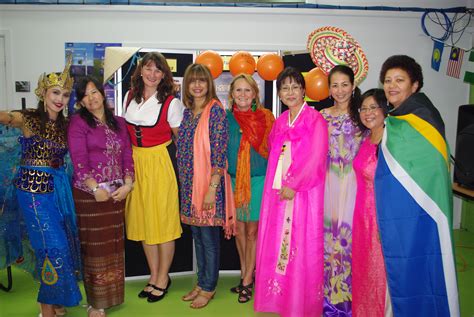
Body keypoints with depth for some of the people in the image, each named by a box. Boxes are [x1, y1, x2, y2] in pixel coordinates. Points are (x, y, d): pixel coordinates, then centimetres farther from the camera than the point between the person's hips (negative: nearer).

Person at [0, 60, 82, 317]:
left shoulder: (65, 125, 9)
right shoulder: (28, 119, -9)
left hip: (59, 187, 6)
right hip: (34, 188, -6)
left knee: (65, 242, 11)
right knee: (52, 245, -4)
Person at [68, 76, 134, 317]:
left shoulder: (118, 122, 13)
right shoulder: (78, 122, -1)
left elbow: (127, 154, 9)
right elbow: (78, 159, -10)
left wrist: (127, 184, -4)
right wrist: (95, 189, -17)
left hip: (117, 193, 4)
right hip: (89, 193, -4)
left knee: (114, 246, 10)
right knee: (94, 248, 2)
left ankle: (111, 296, 26)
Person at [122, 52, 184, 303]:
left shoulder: (171, 102, -7)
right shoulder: (130, 96, 8)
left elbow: (180, 137, -3)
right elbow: (126, 130, 17)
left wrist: (169, 158, -9)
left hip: (160, 162, -5)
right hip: (135, 161, 6)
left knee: (162, 219, 2)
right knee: (142, 219, 11)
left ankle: (163, 279, 20)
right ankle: (154, 276, 27)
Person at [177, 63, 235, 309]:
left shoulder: (216, 111, -10)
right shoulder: (187, 112, 11)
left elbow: (219, 152, -15)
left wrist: (212, 188, -19)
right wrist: (183, 181, 13)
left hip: (209, 181, -7)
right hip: (188, 182, 7)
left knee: (209, 236, 5)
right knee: (197, 234, 15)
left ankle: (209, 287, 21)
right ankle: (201, 282, 30)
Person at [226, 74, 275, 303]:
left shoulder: (265, 117, -4)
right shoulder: (226, 118, 1)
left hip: (258, 180, -2)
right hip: (233, 180, 3)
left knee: (252, 231, 5)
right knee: (239, 230, 13)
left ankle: (247, 281, 19)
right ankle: (245, 273, 31)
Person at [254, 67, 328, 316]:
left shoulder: (315, 120, -4)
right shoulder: (280, 122, 14)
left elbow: (316, 159, -12)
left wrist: (293, 185, -15)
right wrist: (280, 185, 10)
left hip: (303, 193, -5)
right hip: (277, 192, 6)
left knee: (301, 247, 0)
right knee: (276, 244, 9)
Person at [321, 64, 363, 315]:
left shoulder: (360, 114, 3)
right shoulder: (321, 116, 8)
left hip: (355, 183, -1)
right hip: (329, 183, 2)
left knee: (351, 235, 1)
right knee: (328, 235, 5)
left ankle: (350, 294, 18)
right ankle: (330, 294, 21)